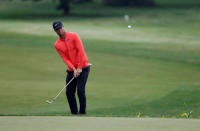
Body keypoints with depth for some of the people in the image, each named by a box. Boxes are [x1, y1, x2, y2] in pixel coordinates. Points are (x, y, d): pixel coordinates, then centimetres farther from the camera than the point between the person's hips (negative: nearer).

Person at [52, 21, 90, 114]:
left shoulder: (73, 36, -9)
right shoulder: (57, 45, 3)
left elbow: (80, 51, -12)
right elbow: (65, 58, -2)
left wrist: (79, 68, -16)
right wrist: (74, 69, -16)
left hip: (83, 67, -5)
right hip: (72, 70, 5)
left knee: (80, 90, -14)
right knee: (69, 92, -1)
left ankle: (82, 112, -5)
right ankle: (74, 112, 9)